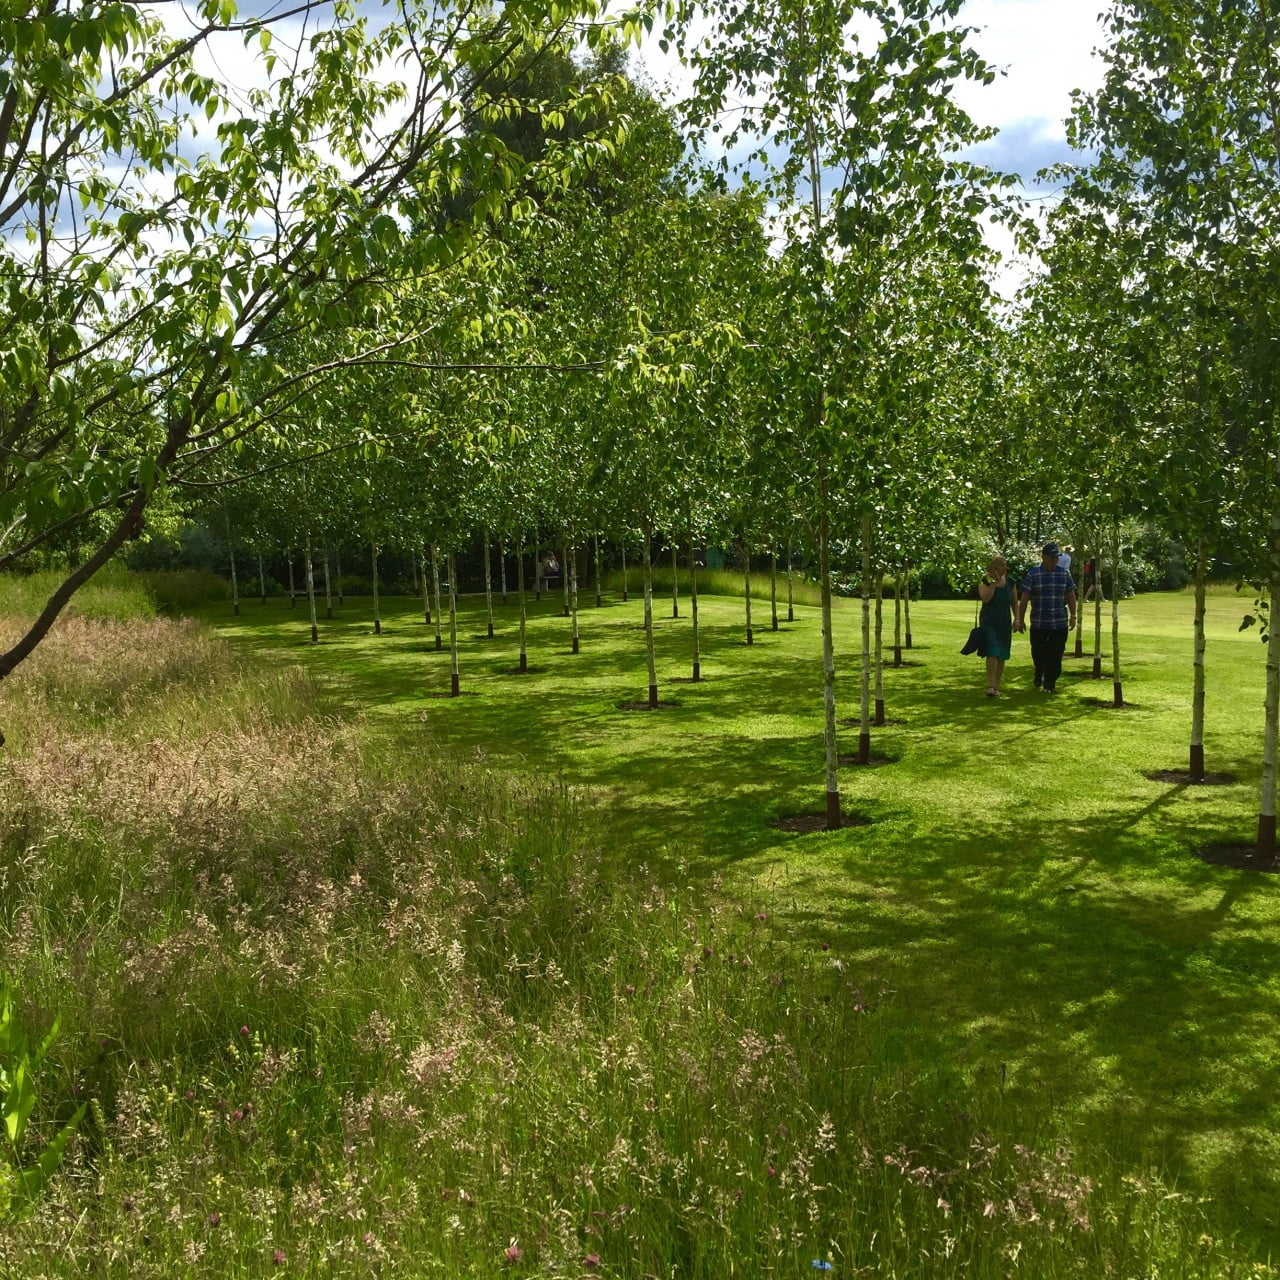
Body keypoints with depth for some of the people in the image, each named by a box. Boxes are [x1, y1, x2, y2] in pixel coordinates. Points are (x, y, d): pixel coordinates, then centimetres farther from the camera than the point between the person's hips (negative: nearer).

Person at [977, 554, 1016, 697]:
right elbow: (985, 598, -20)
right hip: (988, 622, -4)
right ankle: (990, 685, -18)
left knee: (1001, 656, 6)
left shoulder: (1010, 583, 6)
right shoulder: (985, 582, -4)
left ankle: (997, 685, 15)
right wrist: (994, 582, -20)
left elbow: (1014, 603, 11)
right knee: (992, 653, -17)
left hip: (1004, 623, 4)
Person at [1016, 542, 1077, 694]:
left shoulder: (1064, 573, 6)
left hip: (1060, 623, 2)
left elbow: (1071, 596, 14)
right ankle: (1039, 675, 33)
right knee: (1038, 653, 4)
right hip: (1038, 623, -2)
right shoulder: (1033, 574, -3)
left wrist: (1073, 616, 13)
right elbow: (1024, 598, -3)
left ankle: (1050, 683, 12)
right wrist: (1020, 619, -4)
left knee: (1055, 655, 0)